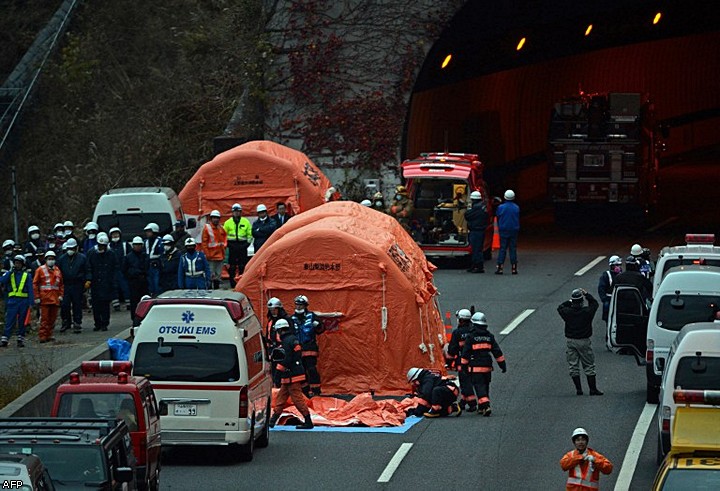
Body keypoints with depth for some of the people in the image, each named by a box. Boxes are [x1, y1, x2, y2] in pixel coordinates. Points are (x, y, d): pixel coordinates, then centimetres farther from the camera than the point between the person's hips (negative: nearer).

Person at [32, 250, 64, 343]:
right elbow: (35, 284, -1)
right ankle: (42, 336, -6)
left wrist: (61, 295, 7)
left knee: (53, 318, 7)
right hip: (44, 298, -5)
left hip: (55, 299, 5)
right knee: (44, 318, -7)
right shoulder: (40, 270, 0)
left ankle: (49, 335, 16)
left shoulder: (57, 270, 13)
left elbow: (61, 284, 18)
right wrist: (36, 297, -6)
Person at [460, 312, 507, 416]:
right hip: (488, 367, 5)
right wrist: (502, 364, 13)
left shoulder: (471, 337, -6)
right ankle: (481, 407, 25)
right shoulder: (489, 336, 8)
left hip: (475, 367, -5)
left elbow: (465, 353, -5)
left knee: (479, 387, -7)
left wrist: (464, 366, 2)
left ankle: (486, 406, -24)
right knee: (485, 387, 17)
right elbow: (497, 352, 9)